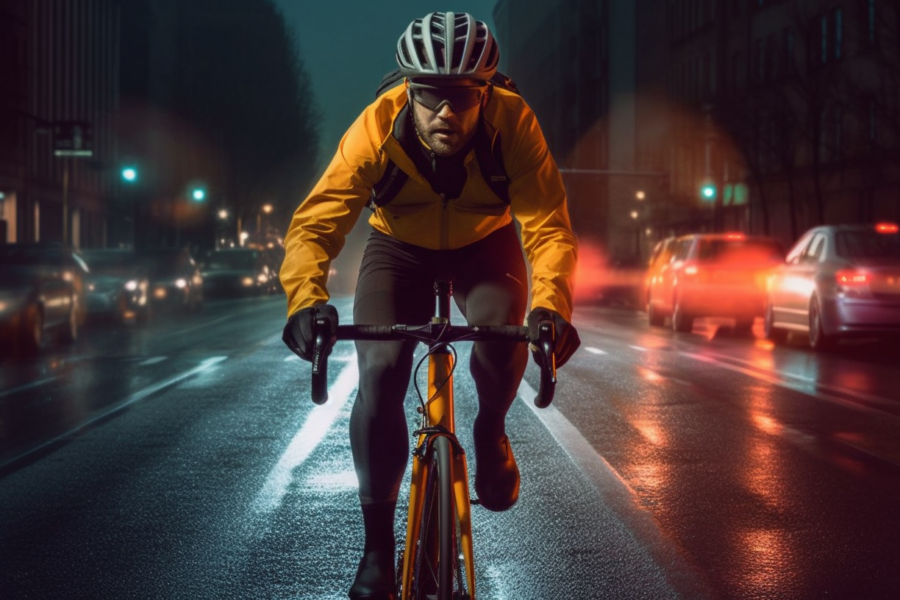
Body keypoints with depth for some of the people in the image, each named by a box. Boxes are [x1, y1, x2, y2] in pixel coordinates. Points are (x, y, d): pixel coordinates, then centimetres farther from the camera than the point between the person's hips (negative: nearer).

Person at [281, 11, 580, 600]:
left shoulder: (513, 122, -31)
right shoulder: (377, 129, -31)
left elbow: (549, 225, -36)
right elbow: (315, 223, -36)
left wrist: (551, 305, -54)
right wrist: (306, 298, -56)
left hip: (485, 247, 0)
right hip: (399, 248, 0)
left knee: (501, 330, -32)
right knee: (380, 374, -20)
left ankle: (490, 430, 4)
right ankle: (378, 546, -4)